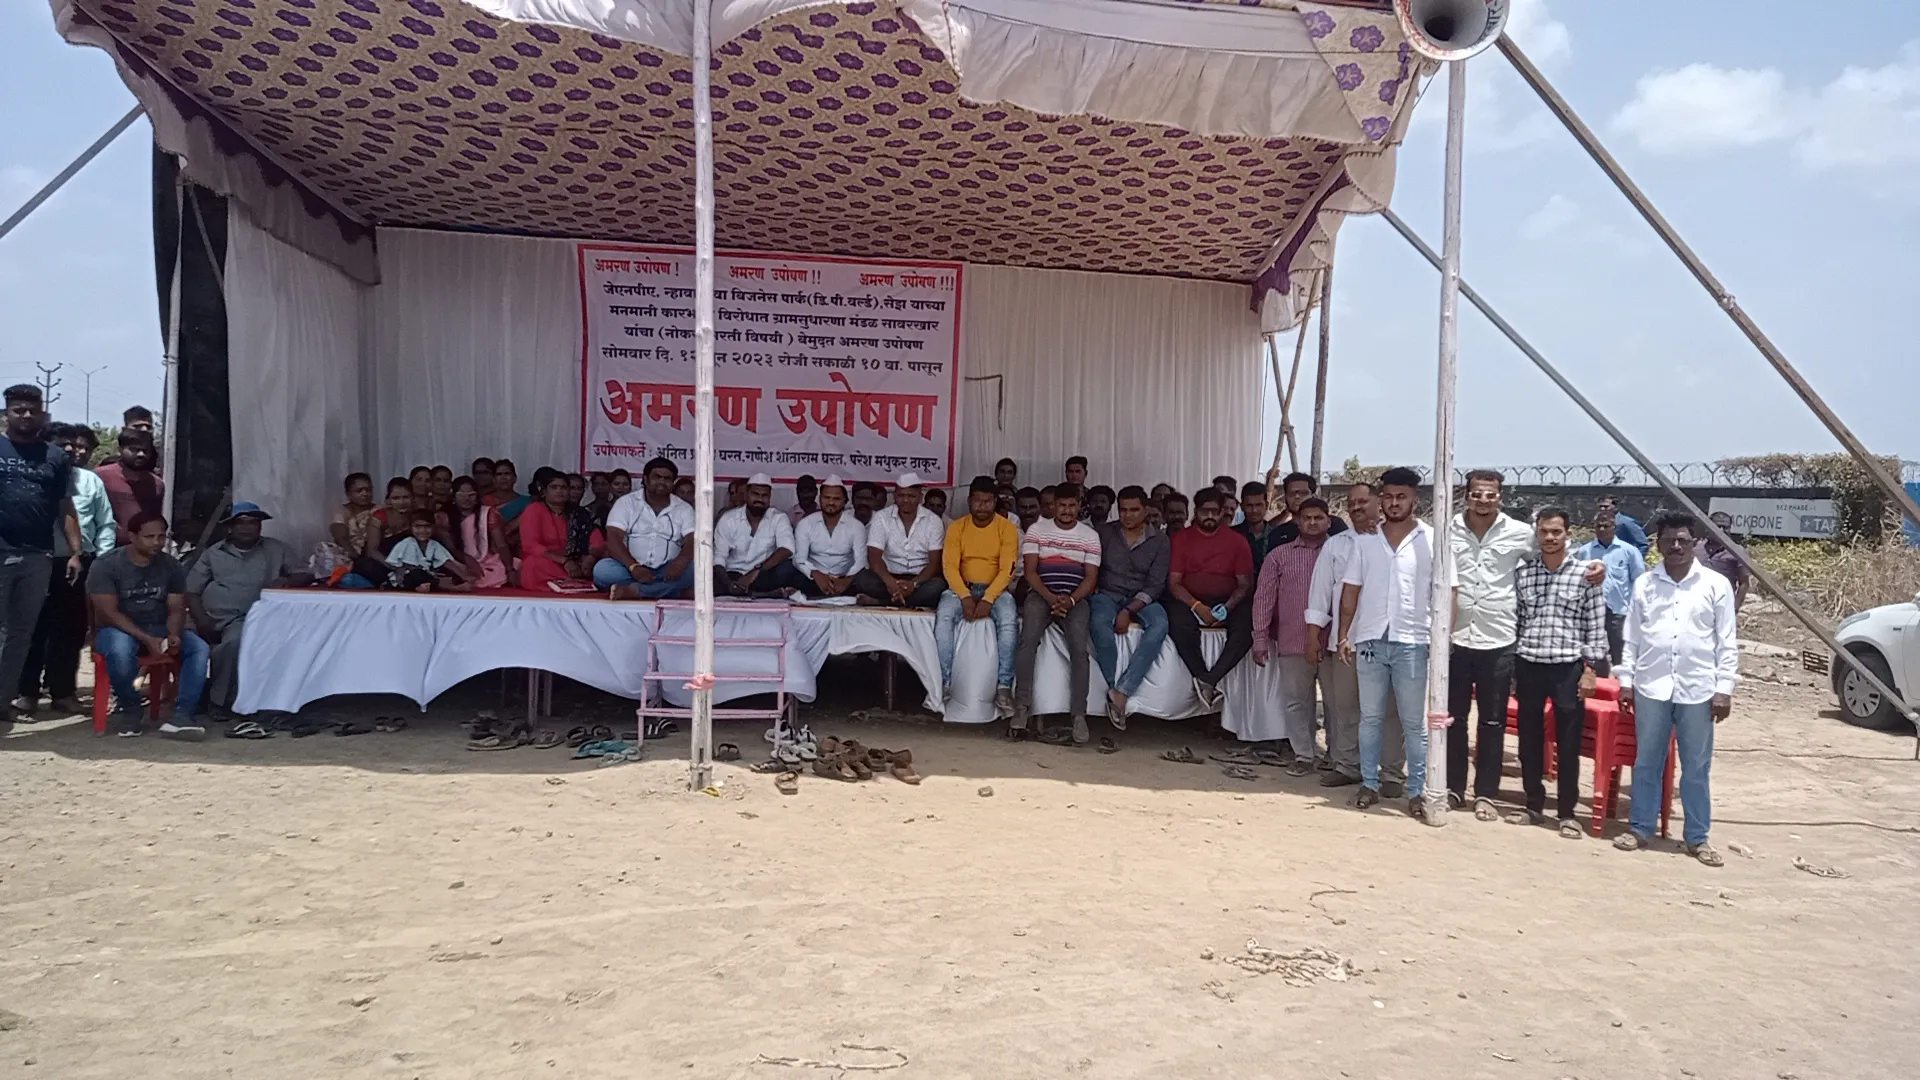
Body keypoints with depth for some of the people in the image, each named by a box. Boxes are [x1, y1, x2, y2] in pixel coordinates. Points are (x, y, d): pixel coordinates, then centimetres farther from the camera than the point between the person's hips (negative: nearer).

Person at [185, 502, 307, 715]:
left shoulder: (275, 550, 15)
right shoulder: (213, 554, 17)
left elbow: (306, 574, 9)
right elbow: (191, 590, 10)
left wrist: (286, 581, -14)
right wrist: (202, 621, -8)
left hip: (246, 619, -1)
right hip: (210, 620, 2)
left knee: (235, 642, -34)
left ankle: (221, 701, -16)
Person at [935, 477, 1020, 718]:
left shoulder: (1007, 529, -3)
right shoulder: (956, 527, 2)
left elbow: (1007, 570, -10)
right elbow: (949, 567, -6)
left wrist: (988, 599, -23)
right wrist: (965, 597, -22)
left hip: (996, 589, -1)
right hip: (962, 588, 1)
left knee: (1009, 621, -33)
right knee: (944, 617, -30)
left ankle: (1004, 687, -31)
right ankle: (944, 684, -28)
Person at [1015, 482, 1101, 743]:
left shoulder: (1090, 535, 11)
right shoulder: (1036, 530, 9)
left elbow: (1091, 577, 4)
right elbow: (1030, 571, 1)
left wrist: (1070, 600, -15)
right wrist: (1050, 597, -15)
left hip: (1076, 599, 0)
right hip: (1041, 595, 0)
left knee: (1079, 645, -28)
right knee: (1028, 639, -30)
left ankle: (1078, 714, -29)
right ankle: (1022, 707, -30)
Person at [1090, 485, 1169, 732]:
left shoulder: (1160, 541, 3)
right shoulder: (1104, 533, 4)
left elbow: (1155, 585, -5)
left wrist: (1128, 611, -19)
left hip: (1141, 599, 0)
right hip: (1107, 594, 0)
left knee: (1159, 623, -33)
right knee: (1099, 622, -36)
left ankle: (1121, 692, -36)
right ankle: (1114, 689, -27)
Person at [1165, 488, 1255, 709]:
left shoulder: (1237, 541, 8)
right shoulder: (1181, 538, 5)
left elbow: (1245, 584, 5)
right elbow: (1173, 583, -1)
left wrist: (1227, 608, -15)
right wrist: (1197, 606, -17)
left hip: (1227, 603, 1)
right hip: (1189, 601, -1)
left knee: (1247, 626, -30)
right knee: (1180, 624, -34)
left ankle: (1207, 681, -32)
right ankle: (1208, 684, -30)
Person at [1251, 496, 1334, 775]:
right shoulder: (1279, 556, 7)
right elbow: (1263, 597, 5)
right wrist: (1260, 639, -1)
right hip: (1293, 643, 1)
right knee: (1295, 701, 6)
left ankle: (1336, 753, 22)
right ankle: (1304, 755, 17)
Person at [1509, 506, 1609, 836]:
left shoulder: (1584, 574, -2)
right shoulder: (1522, 573, 4)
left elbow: (1596, 627, 0)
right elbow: (1515, 621, 8)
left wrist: (1590, 669, -5)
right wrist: (1509, 667, 6)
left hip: (1568, 667, -2)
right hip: (1528, 665, 2)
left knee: (1568, 744, 3)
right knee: (1529, 740, 9)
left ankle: (1567, 812, 14)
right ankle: (1534, 805, 23)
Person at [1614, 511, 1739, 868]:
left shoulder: (1716, 585, 1)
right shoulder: (1644, 584, 5)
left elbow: (1728, 642, 1)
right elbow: (1631, 637, 8)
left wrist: (1723, 688, -4)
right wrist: (1626, 681, 4)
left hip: (1698, 690, -1)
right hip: (1651, 687, 1)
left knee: (1696, 768, 6)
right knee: (1646, 763, 8)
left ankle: (1697, 838, 16)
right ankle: (1639, 828, 17)